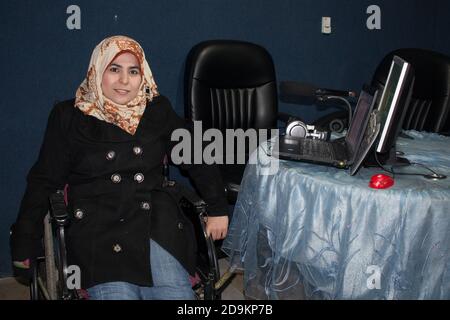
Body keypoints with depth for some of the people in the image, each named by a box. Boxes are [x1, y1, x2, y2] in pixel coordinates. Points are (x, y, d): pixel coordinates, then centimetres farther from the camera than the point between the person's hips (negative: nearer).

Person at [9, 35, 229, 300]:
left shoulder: (157, 110, 13)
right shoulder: (69, 116, 8)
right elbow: (43, 181, 10)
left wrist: (218, 209, 12)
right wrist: (25, 243, 7)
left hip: (156, 222, 2)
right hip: (97, 227, -1)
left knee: (175, 291, -20)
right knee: (117, 292, -23)